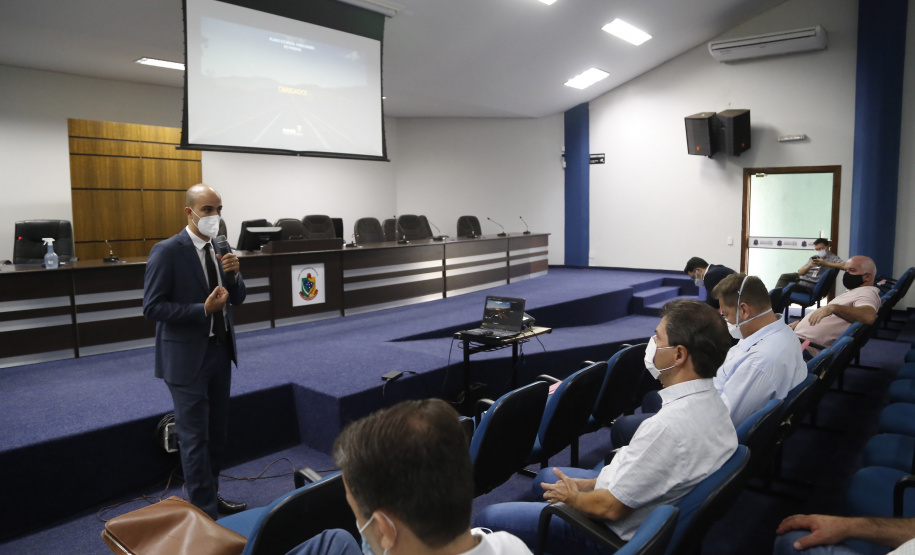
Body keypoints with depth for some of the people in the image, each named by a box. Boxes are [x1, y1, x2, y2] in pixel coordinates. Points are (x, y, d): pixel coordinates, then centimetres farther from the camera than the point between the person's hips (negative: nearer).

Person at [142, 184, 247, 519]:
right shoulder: (167, 252, -12)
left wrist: (233, 274, -9)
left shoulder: (219, 248, 8)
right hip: (187, 356, -7)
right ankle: (205, 511, 13)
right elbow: (152, 307, -16)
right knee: (195, 438, 2)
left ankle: (213, 496, 32)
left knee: (217, 432, 16)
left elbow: (237, 299, 11)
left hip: (220, 350, 7)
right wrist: (203, 309, -24)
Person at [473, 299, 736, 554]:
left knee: (487, 519, -3)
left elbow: (611, 508, -26)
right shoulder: (710, 399, -5)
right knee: (545, 478, 29)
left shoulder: (669, 425, -36)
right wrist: (587, 484, 5)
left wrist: (571, 497, -6)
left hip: (619, 532, -9)